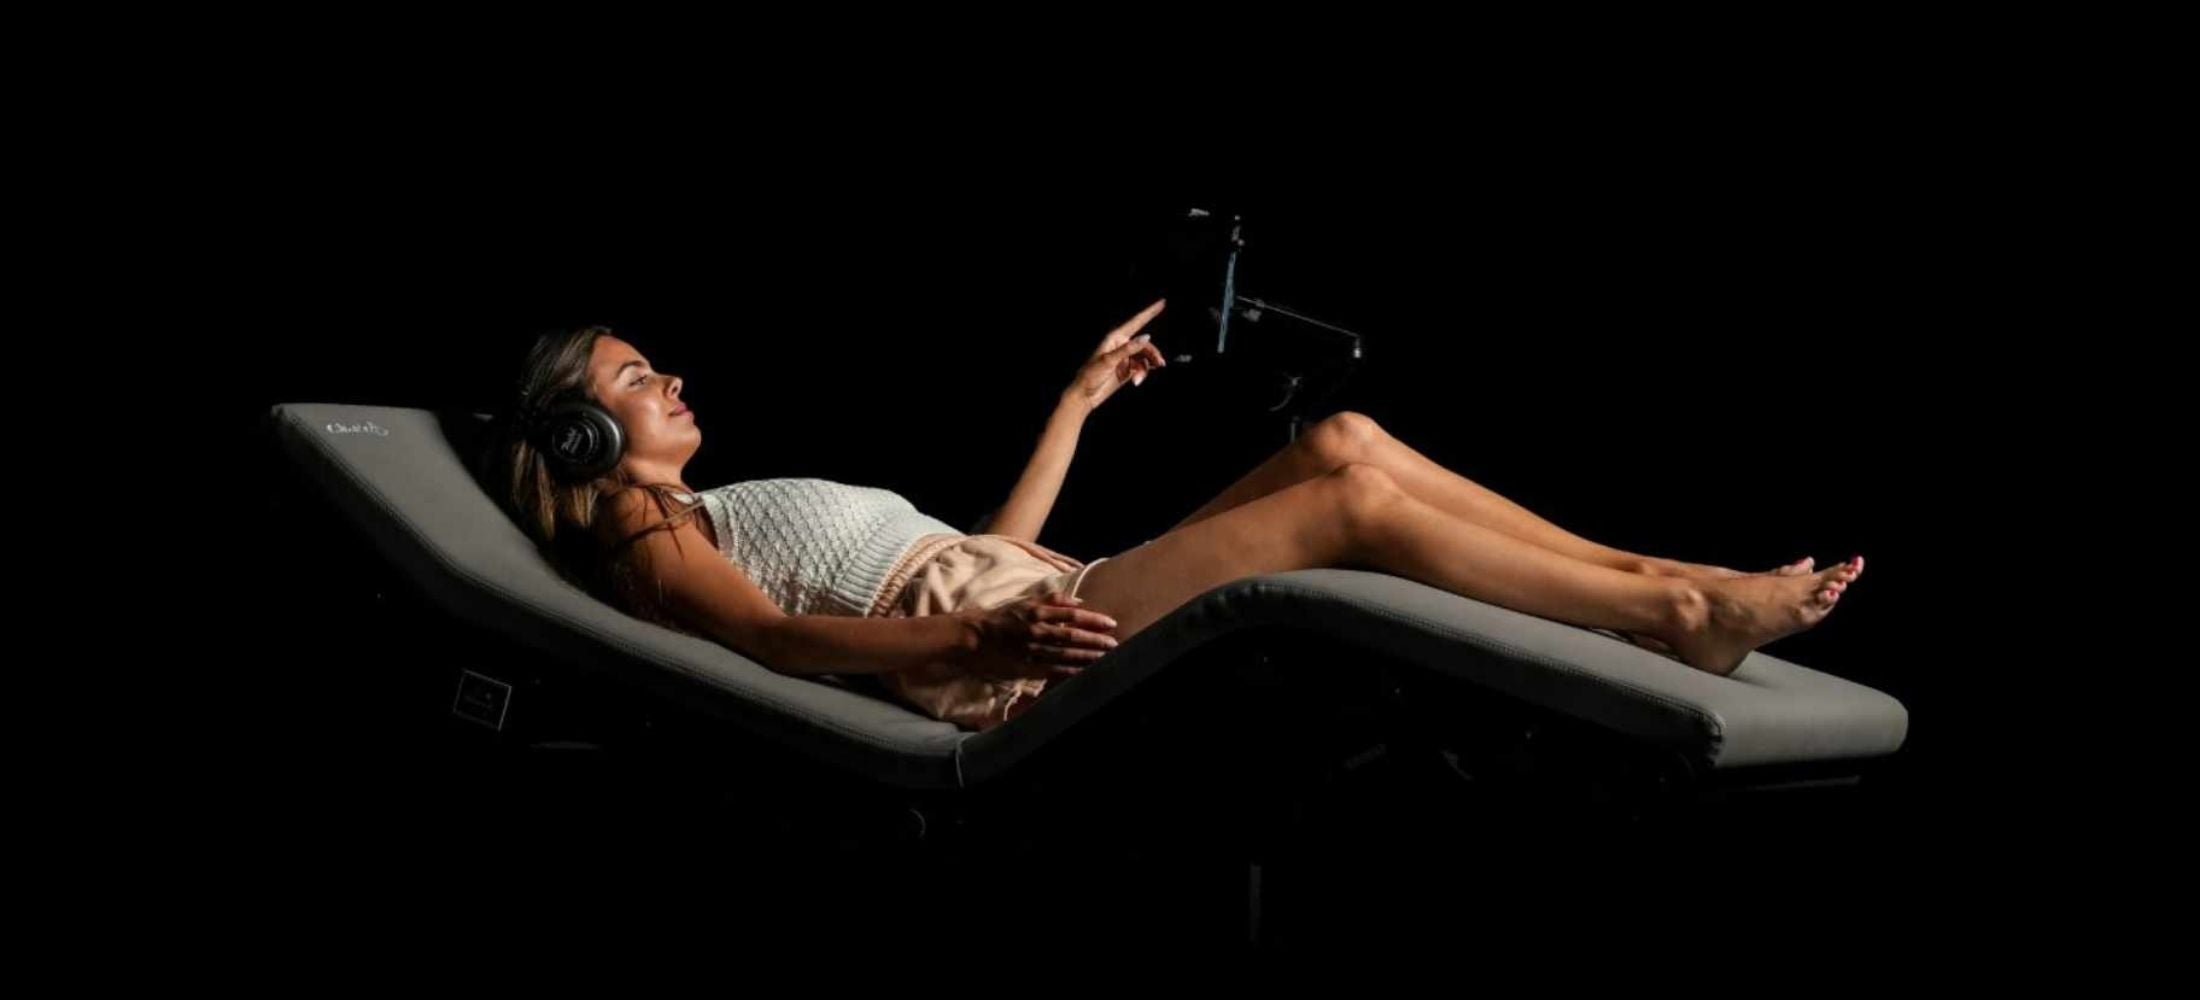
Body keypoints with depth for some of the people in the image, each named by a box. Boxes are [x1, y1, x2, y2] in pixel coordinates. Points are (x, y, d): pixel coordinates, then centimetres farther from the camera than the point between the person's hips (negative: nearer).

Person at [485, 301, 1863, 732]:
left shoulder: (726, 512, 32)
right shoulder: (639, 529, 6)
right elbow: (772, 638, -14)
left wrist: (1080, 396, 33)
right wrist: (984, 641, -31)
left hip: (1044, 605, 9)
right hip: (1007, 667, -9)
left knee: (1344, 441, -6)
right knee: (1350, 502, -18)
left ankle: (1661, 576, -8)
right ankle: (1682, 619, -14)